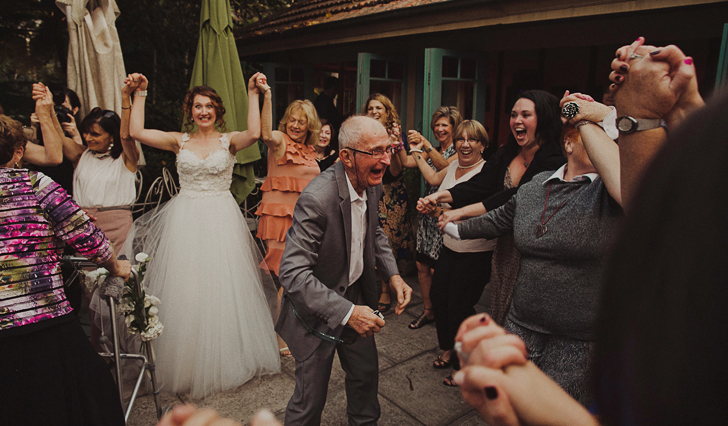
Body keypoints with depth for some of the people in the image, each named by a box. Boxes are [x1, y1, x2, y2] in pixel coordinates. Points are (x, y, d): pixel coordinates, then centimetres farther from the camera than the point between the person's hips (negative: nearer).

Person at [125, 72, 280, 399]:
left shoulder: (229, 140, 3)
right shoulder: (180, 141, 8)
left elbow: (254, 133, -18)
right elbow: (136, 131, 0)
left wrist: (253, 95, -15)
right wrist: (140, 94, 1)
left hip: (221, 222, -1)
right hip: (185, 221, 2)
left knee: (222, 287, 4)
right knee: (185, 290, 6)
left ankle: (225, 359, 23)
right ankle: (187, 363, 23)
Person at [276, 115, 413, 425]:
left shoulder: (372, 185, -6)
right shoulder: (317, 199, -33)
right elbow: (293, 273, -34)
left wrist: (393, 275, -3)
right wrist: (347, 312, -35)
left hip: (356, 294, 8)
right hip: (317, 308, -7)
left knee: (366, 373, 26)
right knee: (311, 398, 9)